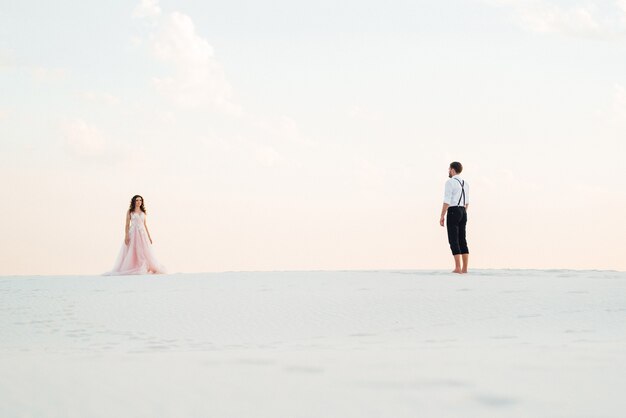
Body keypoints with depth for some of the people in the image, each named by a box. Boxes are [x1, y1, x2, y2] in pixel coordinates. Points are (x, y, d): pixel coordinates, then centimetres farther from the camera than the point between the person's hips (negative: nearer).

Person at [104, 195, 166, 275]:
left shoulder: (143, 212, 13)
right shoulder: (130, 211, 2)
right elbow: (127, 224, -2)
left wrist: (149, 236, 11)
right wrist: (126, 236, -12)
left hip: (142, 233, 4)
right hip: (133, 233, -4)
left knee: (145, 252, -1)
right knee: (132, 252, -5)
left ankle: (143, 269, 3)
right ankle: (130, 269, -1)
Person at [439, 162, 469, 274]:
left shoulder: (450, 182, -12)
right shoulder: (465, 183, 14)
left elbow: (447, 201, -17)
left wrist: (442, 216, -12)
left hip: (453, 213, -8)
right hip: (463, 214, 8)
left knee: (454, 241, -5)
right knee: (462, 241, 9)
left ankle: (458, 268, -11)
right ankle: (464, 268, 5)